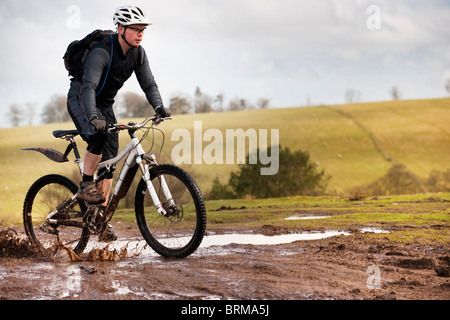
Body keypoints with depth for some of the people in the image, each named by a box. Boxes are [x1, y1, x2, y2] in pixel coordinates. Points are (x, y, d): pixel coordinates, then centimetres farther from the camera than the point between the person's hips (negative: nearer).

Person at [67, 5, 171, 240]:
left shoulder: (138, 53, -9)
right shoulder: (102, 52, -30)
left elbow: (148, 83, -6)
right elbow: (89, 86, -40)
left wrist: (159, 107, -25)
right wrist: (93, 117, -55)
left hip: (104, 105, 7)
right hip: (80, 100, -7)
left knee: (110, 157, -1)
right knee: (98, 136, -34)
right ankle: (86, 186, -16)